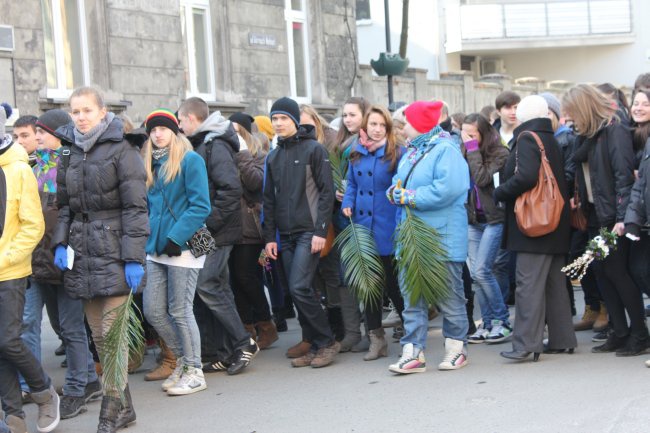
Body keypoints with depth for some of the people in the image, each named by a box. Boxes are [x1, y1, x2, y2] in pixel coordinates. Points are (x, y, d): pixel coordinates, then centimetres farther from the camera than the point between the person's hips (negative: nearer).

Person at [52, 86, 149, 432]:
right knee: (99, 336, 8)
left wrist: (134, 258, -14)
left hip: (114, 252, -6)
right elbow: (64, 205, 18)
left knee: (113, 334, -7)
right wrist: (61, 243, 3)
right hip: (82, 254, 6)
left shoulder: (122, 151, -5)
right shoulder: (70, 153, 14)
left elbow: (135, 207, -8)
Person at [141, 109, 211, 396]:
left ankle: (194, 372, 10)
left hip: (183, 247, -7)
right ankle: (183, 359, 24)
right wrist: (148, 238, 6)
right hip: (156, 248, 7)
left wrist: (176, 237, -19)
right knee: (152, 310, 6)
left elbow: (200, 207, -13)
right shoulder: (150, 164, 14)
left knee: (180, 312, -3)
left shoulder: (190, 160, -6)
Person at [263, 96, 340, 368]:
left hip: (309, 231, -6)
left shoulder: (313, 149, -2)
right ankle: (315, 346, 11)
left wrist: (321, 231, -14)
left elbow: (327, 192, -7)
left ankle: (327, 342, -3)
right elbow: (269, 200, 17)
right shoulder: (273, 157, 15)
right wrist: (270, 236, 9)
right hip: (285, 235, 6)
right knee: (296, 292, 4)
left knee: (299, 288, -15)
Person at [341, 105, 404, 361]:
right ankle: (376, 338, 16)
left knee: (392, 282, 1)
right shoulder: (356, 153, 9)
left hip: (388, 228, -5)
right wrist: (347, 203, 1)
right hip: (362, 225, 5)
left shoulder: (397, 152, -6)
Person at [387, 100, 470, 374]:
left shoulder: (445, 151, -11)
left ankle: (456, 348, 16)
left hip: (442, 236, -8)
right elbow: (395, 187, 17)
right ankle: (413, 352, 7)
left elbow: (445, 190, -25)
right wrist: (397, 192, -8)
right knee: (411, 295, 5)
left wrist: (407, 196, -16)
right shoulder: (411, 153, 16)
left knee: (449, 297, 4)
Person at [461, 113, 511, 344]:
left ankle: (502, 320, 0)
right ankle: (488, 323, 12)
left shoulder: (500, 154, -9)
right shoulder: (465, 154, 8)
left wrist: (473, 149, -16)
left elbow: (481, 179, -21)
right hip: (473, 220, 6)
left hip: (494, 219, -6)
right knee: (475, 274, 4)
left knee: (482, 270, -13)